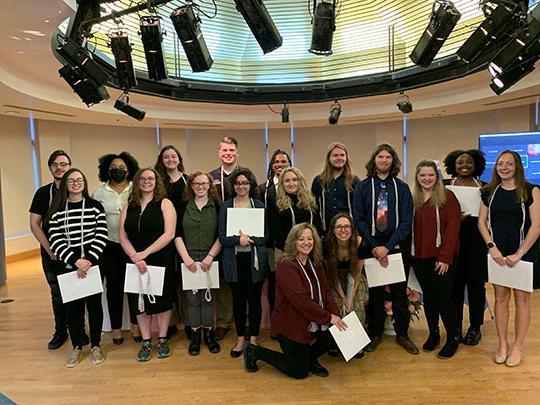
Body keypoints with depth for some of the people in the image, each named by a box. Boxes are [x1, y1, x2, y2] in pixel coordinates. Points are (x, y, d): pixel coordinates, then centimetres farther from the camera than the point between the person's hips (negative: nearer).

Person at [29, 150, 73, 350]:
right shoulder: (43, 193, 2)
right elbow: (34, 224, 1)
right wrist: (50, 249, -6)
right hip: (51, 254, 2)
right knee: (57, 293, 11)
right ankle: (61, 331, 27)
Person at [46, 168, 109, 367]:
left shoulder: (95, 206, 1)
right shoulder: (57, 210, 4)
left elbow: (101, 236, -5)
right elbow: (55, 240, -3)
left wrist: (88, 260, -14)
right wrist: (76, 260, -14)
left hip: (93, 264, -1)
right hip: (68, 266, 1)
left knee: (94, 304, 7)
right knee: (72, 306, 8)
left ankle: (95, 346, 24)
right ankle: (77, 347, 26)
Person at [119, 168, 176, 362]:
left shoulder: (164, 204, -2)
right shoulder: (128, 208, 9)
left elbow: (169, 233, -12)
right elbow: (123, 237, 2)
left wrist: (145, 253, -16)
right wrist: (135, 257, -14)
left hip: (161, 261, -3)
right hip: (135, 263, 3)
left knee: (161, 300, 5)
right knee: (140, 301, 8)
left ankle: (162, 340, 22)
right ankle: (146, 342, 23)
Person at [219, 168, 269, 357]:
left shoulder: (259, 206, 3)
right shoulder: (226, 207, 3)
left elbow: (266, 235, 0)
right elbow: (222, 237, -2)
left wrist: (250, 239, -16)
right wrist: (238, 239, -18)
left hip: (255, 260, 0)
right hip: (234, 260, 1)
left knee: (254, 298, 7)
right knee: (238, 299, 10)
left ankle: (253, 339, 25)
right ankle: (240, 339, 26)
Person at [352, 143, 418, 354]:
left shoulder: (402, 188, 2)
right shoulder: (363, 187, 1)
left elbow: (406, 221, -4)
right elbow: (358, 219, -4)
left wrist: (388, 246, -14)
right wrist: (374, 246, -12)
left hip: (398, 246, 1)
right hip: (371, 246, 0)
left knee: (399, 291, 9)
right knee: (374, 291, 8)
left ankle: (402, 334, 25)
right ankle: (375, 333, 23)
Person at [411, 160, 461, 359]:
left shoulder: (447, 196, -4)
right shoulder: (412, 199, 8)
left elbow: (453, 227, -9)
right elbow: (409, 227, 8)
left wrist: (445, 257, -14)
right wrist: (409, 253, -2)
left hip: (441, 257, -4)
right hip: (419, 257, 4)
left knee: (443, 297, -1)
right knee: (428, 296, 13)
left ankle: (452, 339, 17)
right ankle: (433, 334, 30)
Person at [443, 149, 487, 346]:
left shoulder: (483, 187, 7)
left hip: (476, 240, 1)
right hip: (453, 239, -1)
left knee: (475, 283, 7)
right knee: (455, 284, 2)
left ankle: (475, 328, 23)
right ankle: (455, 328, 17)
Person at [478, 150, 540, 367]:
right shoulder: (489, 192, 6)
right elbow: (482, 221, 5)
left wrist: (519, 253, -15)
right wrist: (492, 247, -7)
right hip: (497, 252, 3)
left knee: (521, 298, 6)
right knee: (500, 297, 8)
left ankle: (518, 347, 20)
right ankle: (502, 344, 21)